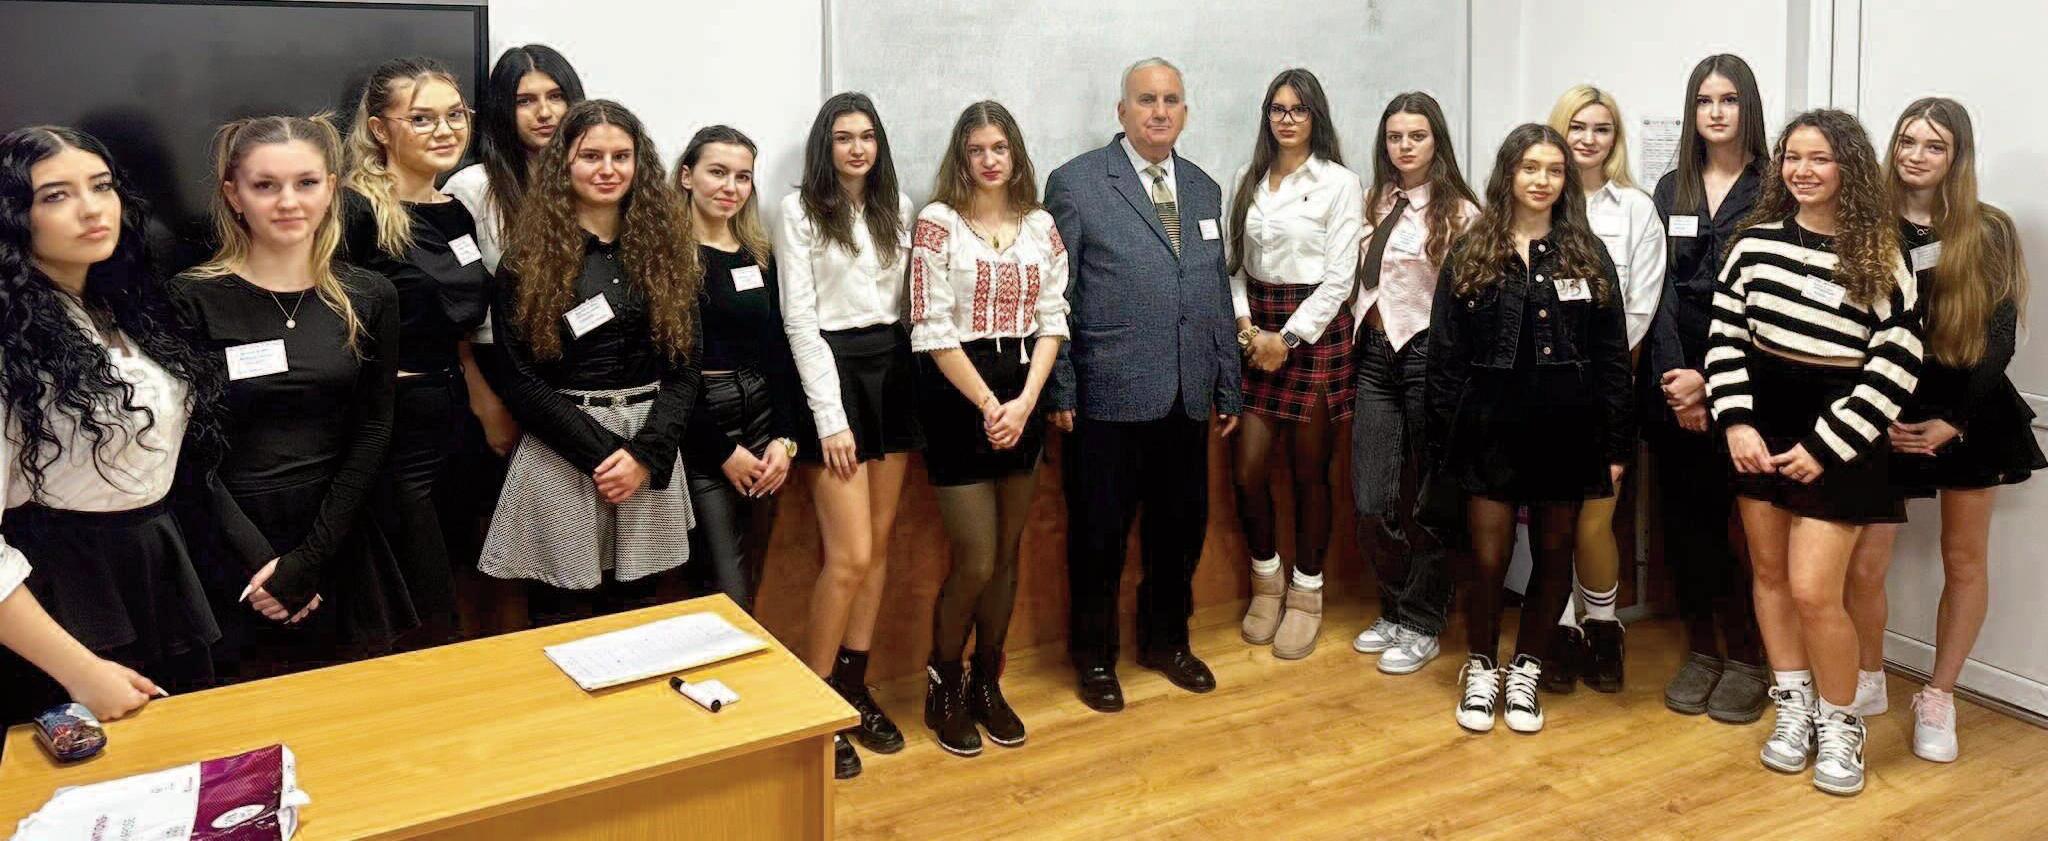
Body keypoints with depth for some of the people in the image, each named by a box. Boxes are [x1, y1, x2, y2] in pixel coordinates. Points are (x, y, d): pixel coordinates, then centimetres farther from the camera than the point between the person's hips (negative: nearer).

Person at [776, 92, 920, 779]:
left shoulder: (898, 207, 11)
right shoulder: (800, 209, -4)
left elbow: (911, 301, 13)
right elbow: (799, 319, -8)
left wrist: (919, 384, 3)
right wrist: (830, 418, -13)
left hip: (893, 370, 6)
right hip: (833, 372, -5)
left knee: (879, 546, 9)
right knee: (850, 556, -9)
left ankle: (854, 687, 21)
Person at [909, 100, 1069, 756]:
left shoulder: (1041, 226, 8)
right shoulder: (938, 222, -6)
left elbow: (1052, 322, 4)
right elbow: (932, 330, -11)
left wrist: (1024, 401, -9)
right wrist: (987, 404, -13)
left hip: (1023, 396, 5)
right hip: (958, 396, -4)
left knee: (1007, 554, 11)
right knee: (975, 560, -4)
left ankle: (987, 684, 26)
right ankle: (943, 687, 18)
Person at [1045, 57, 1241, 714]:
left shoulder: (1203, 189, 13)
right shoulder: (1075, 183, -3)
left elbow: (1217, 295, 16)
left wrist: (1229, 388, 15)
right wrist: (1060, 392, -9)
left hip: (1187, 398, 5)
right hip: (1110, 395, -5)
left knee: (1181, 526, 14)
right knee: (1099, 534, 7)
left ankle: (1166, 640, 35)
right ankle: (1094, 656, 25)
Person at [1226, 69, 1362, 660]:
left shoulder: (1340, 183, -3)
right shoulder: (1248, 181, 10)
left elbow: (1339, 277, -8)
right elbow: (1234, 264, 10)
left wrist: (1287, 338, -12)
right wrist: (1246, 327, -5)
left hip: (1315, 333, -4)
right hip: (1257, 334, 4)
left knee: (1309, 471, 4)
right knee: (1248, 470, 1)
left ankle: (1306, 594, 20)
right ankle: (1267, 580, 24)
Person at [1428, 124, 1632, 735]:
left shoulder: (1588, 255, 4)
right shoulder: (1470, 255, 1)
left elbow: (1613, 356, 3)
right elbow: (1445, 358, 0)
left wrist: (1615, 445, -1)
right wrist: (1443, 446, -4)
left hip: (1565, 431, 1)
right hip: (1491, 431, -1)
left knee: (1554, 558, 9)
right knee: (1488, 560, 0)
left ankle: (1526, 672, 25)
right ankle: (1481, 671, 21)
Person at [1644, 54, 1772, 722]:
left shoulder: (1773, 189, -2)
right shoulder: (1671, 191, 12)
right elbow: (1660, 289, 4)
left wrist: (1711, 380, -13)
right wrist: (1674, 378, -8)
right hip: (1673, 377, 4)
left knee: (1741, 516, -1)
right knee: (1684, 517, 6)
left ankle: (1748, 657, 12)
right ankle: (1703, 649, 17)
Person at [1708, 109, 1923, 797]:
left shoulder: (1881, 255, -7)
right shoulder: (1757, 241, 1)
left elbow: (1897, 365, -10)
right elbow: (1726, 334, 2)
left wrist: (1825, 447, -14)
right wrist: (1736, 422, -9)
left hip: (1836, 433, -3)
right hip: (1762, 423, 4)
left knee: (1812, 590, -7)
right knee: (1769, 572, 10)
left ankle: (1840, 725, 15)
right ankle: (1793, 707, 28)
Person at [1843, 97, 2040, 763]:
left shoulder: (1989, 233, 0)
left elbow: (1999, 340, -2)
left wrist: (1953, 422, -12)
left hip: (1970, 414, 1)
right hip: (1887, 415, -1)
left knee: (1964, 559, 8)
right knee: (1864, 562, -3)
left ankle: (1938, 699, 23)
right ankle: (1868, 682, 20)